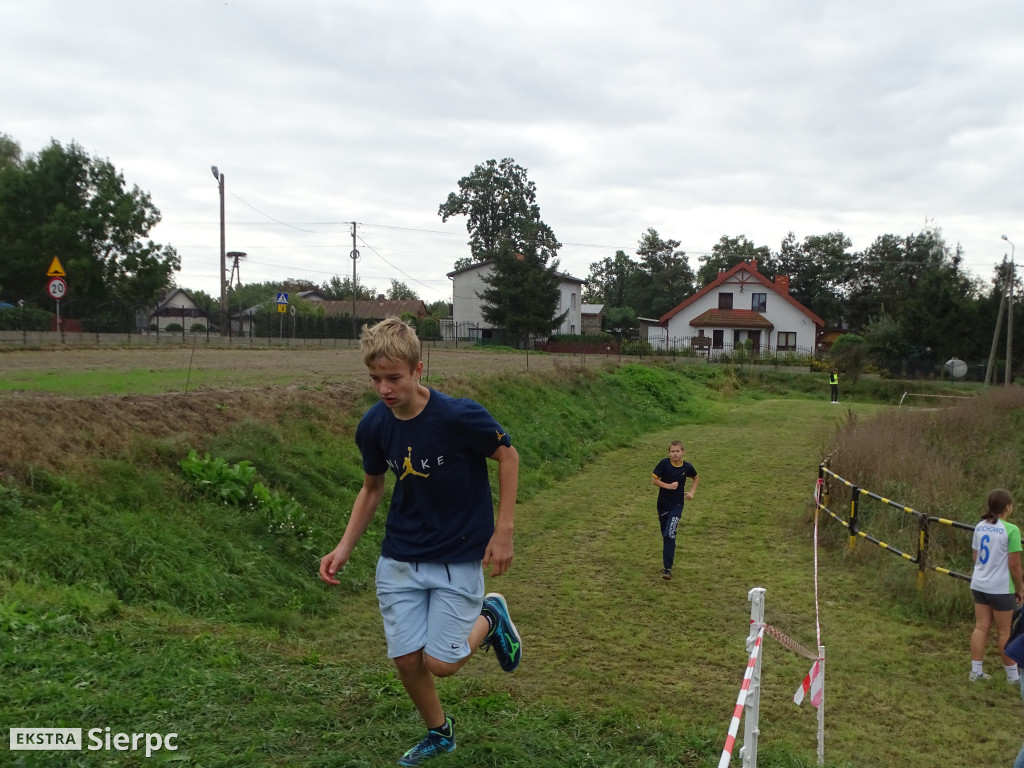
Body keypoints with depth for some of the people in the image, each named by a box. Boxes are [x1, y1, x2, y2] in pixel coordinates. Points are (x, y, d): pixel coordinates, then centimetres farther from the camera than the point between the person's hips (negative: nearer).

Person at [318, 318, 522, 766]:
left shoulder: (460, 416, -23)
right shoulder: (373, 426, -8)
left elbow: (508, 456, -8)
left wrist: (503, 531, -9)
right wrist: (343, 549, 1)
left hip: (459, 558, -4)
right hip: (399, 560, 4)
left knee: (440, 663, -5)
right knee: (406, 659, 6)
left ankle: (489, 618, 26)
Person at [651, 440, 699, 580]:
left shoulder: (687, 467, -5)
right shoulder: (664, 463, -10)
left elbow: (696, 479, 15)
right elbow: (654, 479, -6)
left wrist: (691, 492, 2)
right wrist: (668, 486, -18)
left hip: (677, 505, -1)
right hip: (663, 503, 1)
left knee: (670, 535, -16)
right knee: (665, 535, 13)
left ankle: (667, 568, -14)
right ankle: (667, 560, 35)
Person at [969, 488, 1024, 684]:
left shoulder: (980, 526, 4)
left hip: (979, 584, 6)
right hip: (1000, 588, -6)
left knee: (980, 627, 10)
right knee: (1004, 632, 7)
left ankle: (976, 671, 12)